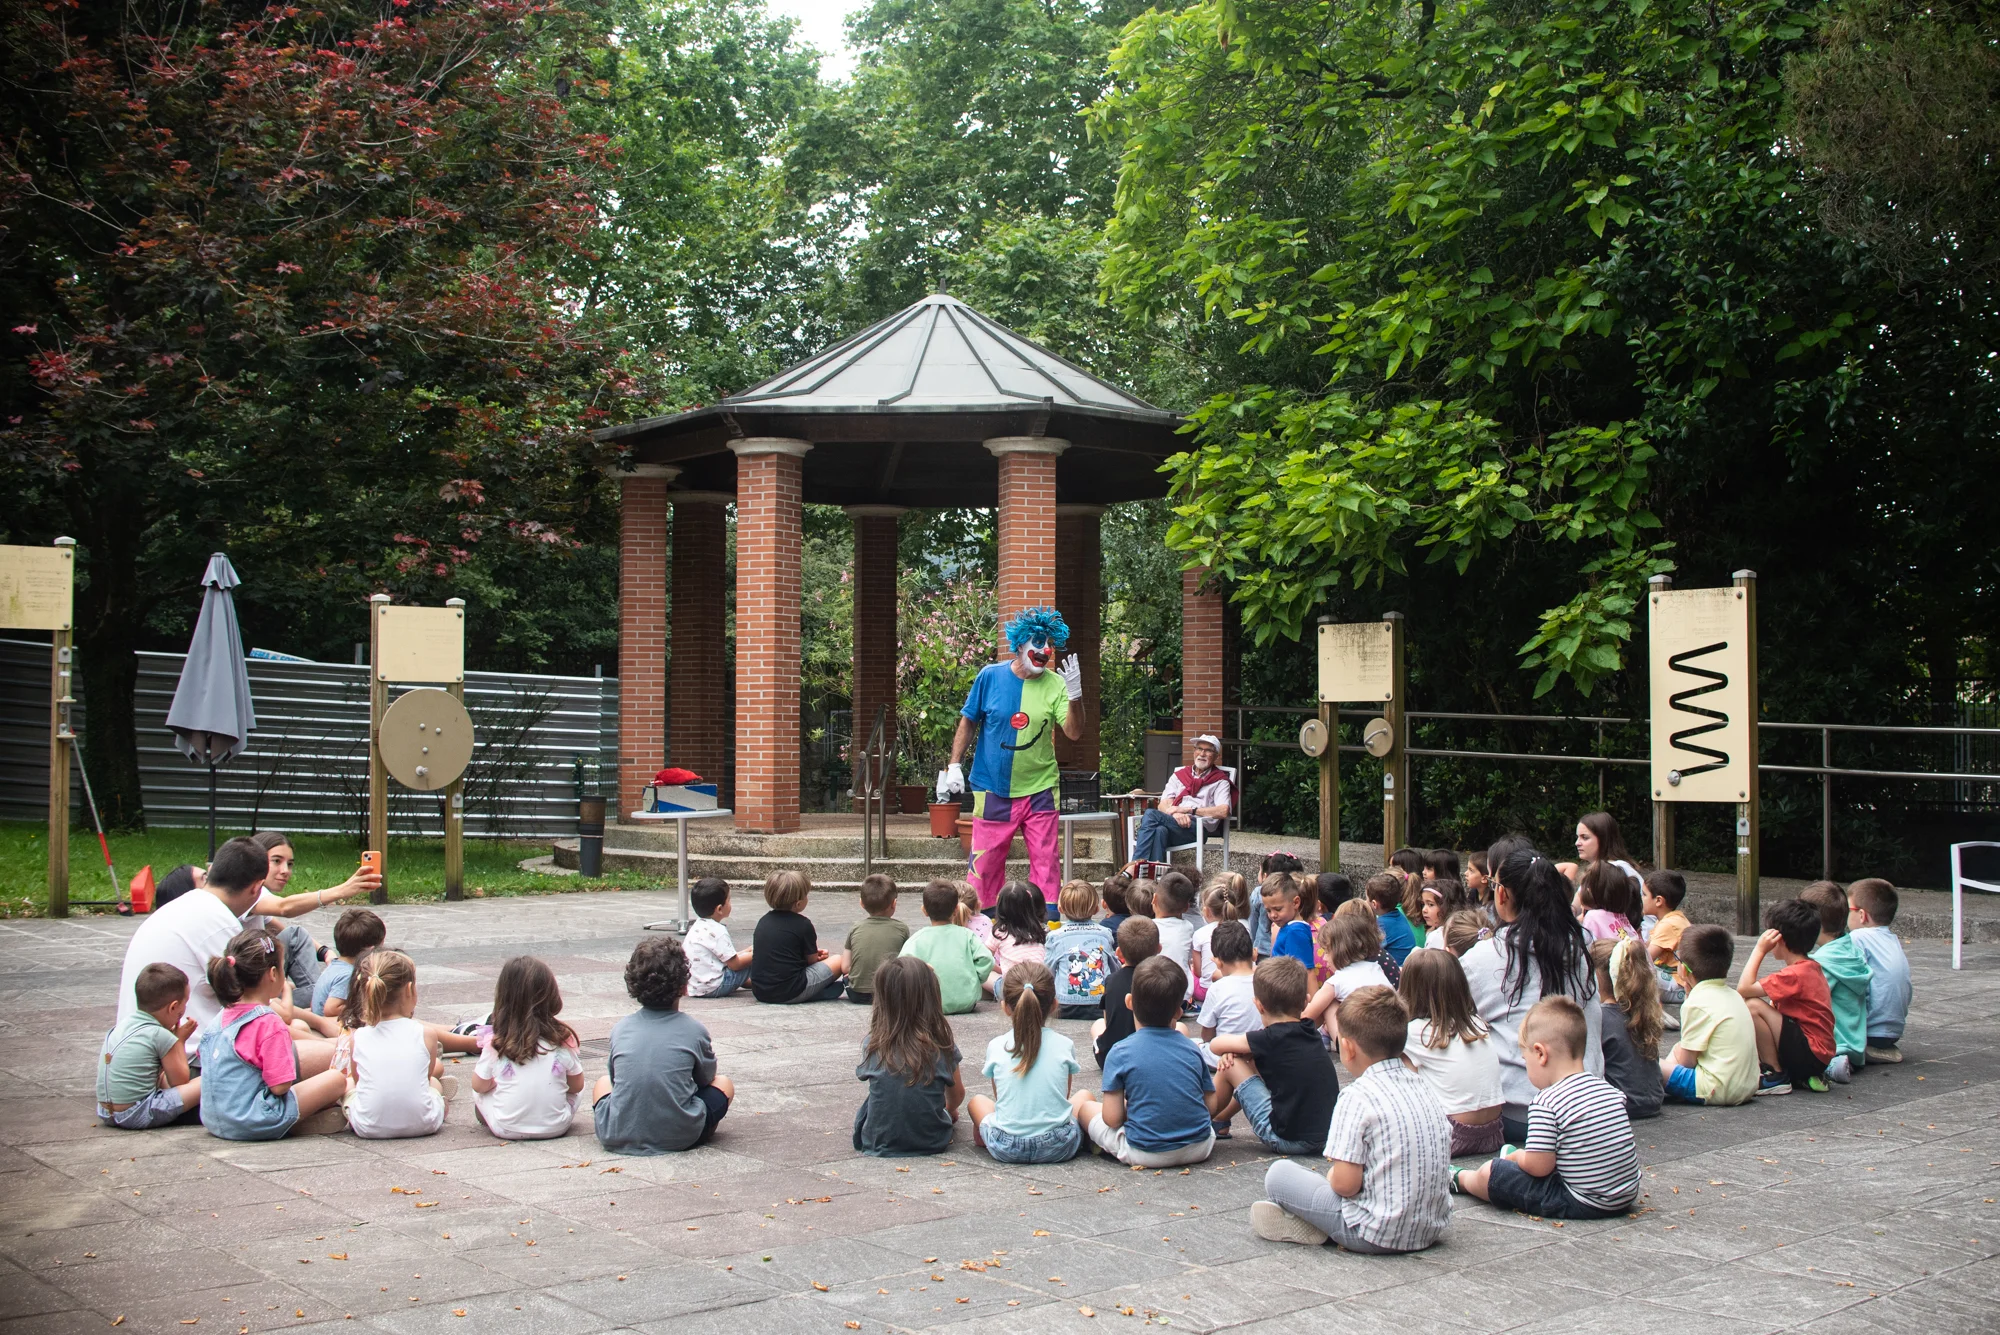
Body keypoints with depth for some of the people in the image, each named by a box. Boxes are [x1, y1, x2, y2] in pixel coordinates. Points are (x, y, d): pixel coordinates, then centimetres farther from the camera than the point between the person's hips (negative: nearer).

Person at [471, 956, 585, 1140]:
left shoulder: (496, 1043, -13)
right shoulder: (563, 1039, -12)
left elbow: (480, 1086, 1)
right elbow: (576, 1085, 0)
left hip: (507, 1129, 0)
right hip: (556, 1128, 0)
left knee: (477, 1092, 24)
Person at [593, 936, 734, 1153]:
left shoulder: (620, 1029, 1)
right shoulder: (694, 1030, -5)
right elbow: (706, 1078, 12)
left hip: (618, 1138, 2)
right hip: (679, 1138, -2)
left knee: (603, 1081, 32)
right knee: (723, 1084, 22)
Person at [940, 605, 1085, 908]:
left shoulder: (1055, 684, -2)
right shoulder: (990, 676, -2)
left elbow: (1073, 733, -8)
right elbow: (968, 722, 6)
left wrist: (1074, 695, -23)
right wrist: (954, 766, 0)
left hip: (1039, 789, 1)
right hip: (993, 791, -1)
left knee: (1045, 862, 0)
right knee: (985, 863, 4)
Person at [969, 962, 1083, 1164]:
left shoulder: (996, 1047, -1)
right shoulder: (1064, 1045, -2)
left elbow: (1000, 1098, 10)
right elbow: (1064, 1098, 10)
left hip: (1006, 1149, 1)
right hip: (1059, 1147, -1)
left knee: (976, 1101, 29)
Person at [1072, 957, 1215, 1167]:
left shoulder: (1121, 1053, -9)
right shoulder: (1191, 1047, 2)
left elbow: (1112, 1118, -11)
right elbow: (1210, 1105, 7)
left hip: (1145, 1153, -3)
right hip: (1199, 1149, 3)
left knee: (1083, 1103, 16)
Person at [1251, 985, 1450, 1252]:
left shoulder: (1359, 1096, -16)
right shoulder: (1422, 1085, 6)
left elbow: (1345, 1184, -20)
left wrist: (1330, 1176, 5)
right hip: (1431, 1228, 7)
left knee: (1278, 1173, 5)